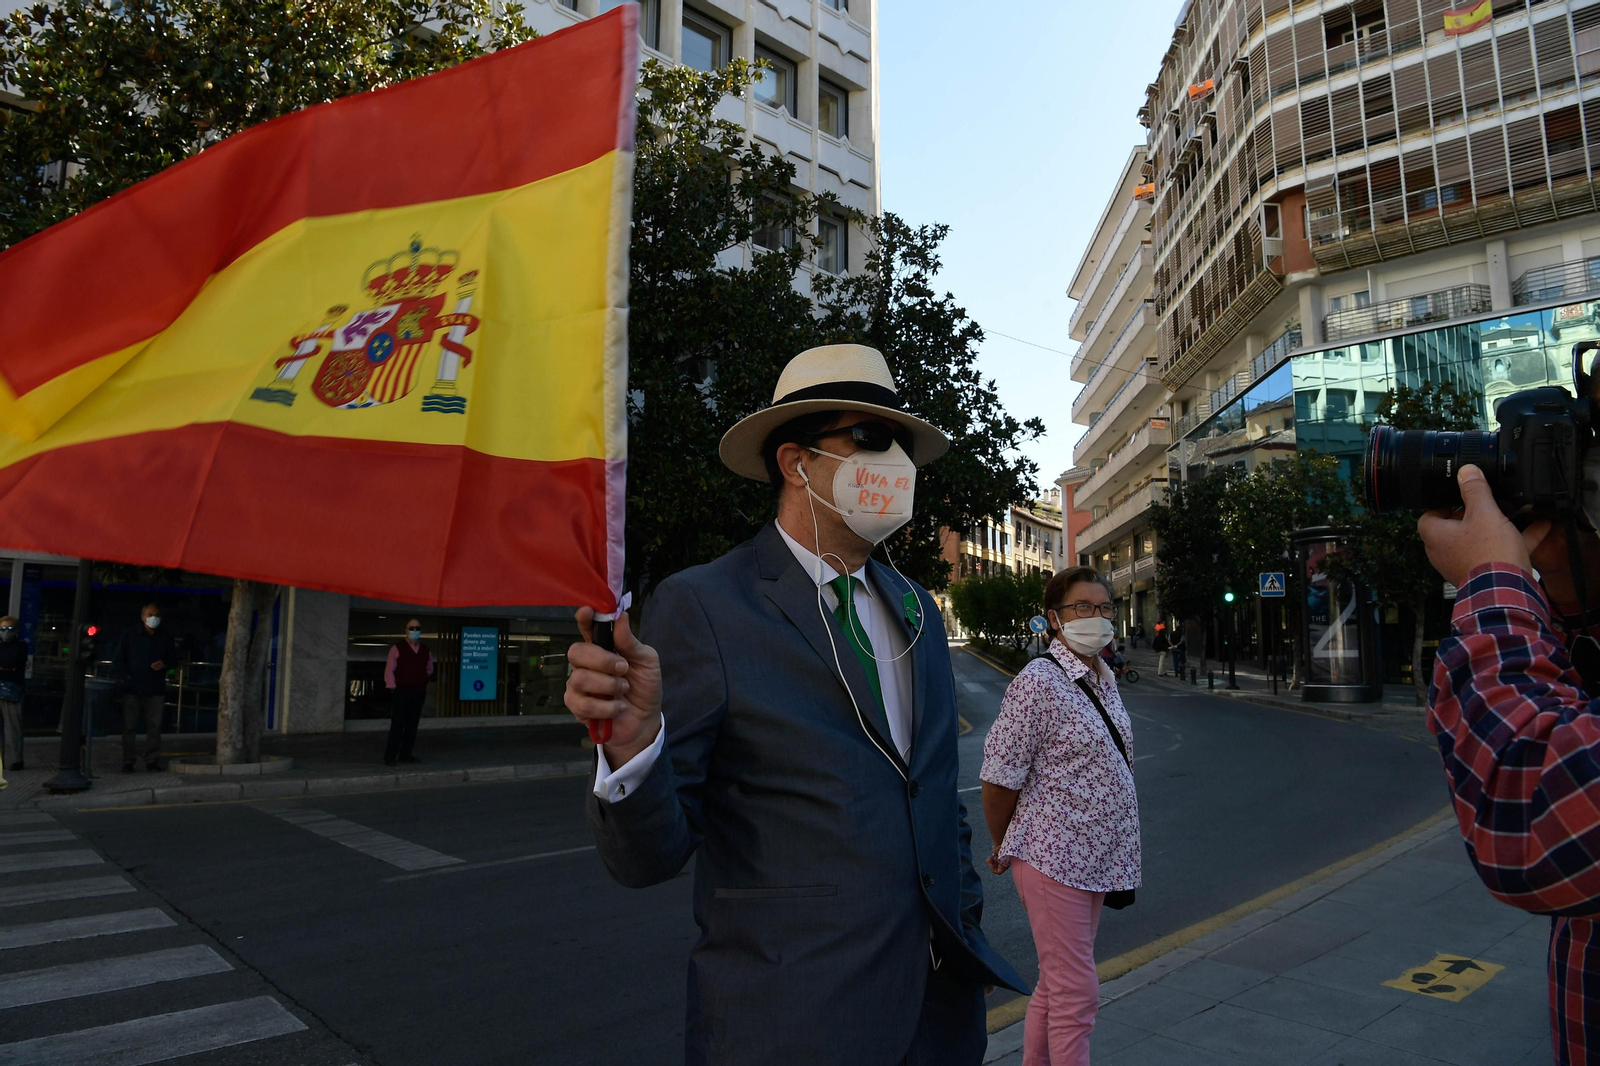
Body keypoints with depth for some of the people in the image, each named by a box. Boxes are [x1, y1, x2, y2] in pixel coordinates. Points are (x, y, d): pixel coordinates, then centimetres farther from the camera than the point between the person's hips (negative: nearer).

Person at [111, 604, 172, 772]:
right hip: (132, 689, -2)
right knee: (129, 726, 1)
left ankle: (152, 761, 9)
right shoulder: (129, 634, 3)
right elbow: (118, 658, 4)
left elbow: (171, 658, 18)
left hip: (156, 689, 2)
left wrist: (164, 664, -4)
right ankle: (128, 762, 9)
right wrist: (126, 676, -6)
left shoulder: (165, 638, 10)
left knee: (154, 726, 2)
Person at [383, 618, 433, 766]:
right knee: (397, 725, -7)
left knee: (412, 725, 8)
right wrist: (392, 687, -12)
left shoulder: (425, 650, 11)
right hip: (402, 691, -5)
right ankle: (390, 756, -2)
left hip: (419, 692, 5)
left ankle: (405, 754, 16)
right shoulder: (397, 648, -3)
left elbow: (429, 669, 24)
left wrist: (421, 680, 12)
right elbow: (389, 670, -6)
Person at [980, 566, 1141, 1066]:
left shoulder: (1103, 679, 8)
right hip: (1053, 858, -8)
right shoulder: (1038, 681, -19)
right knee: (1076, 995, 0)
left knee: (1055, 986, 19)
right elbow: (1000, 779, -16)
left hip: (1093, 857, 8)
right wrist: (1002, 847, -3)